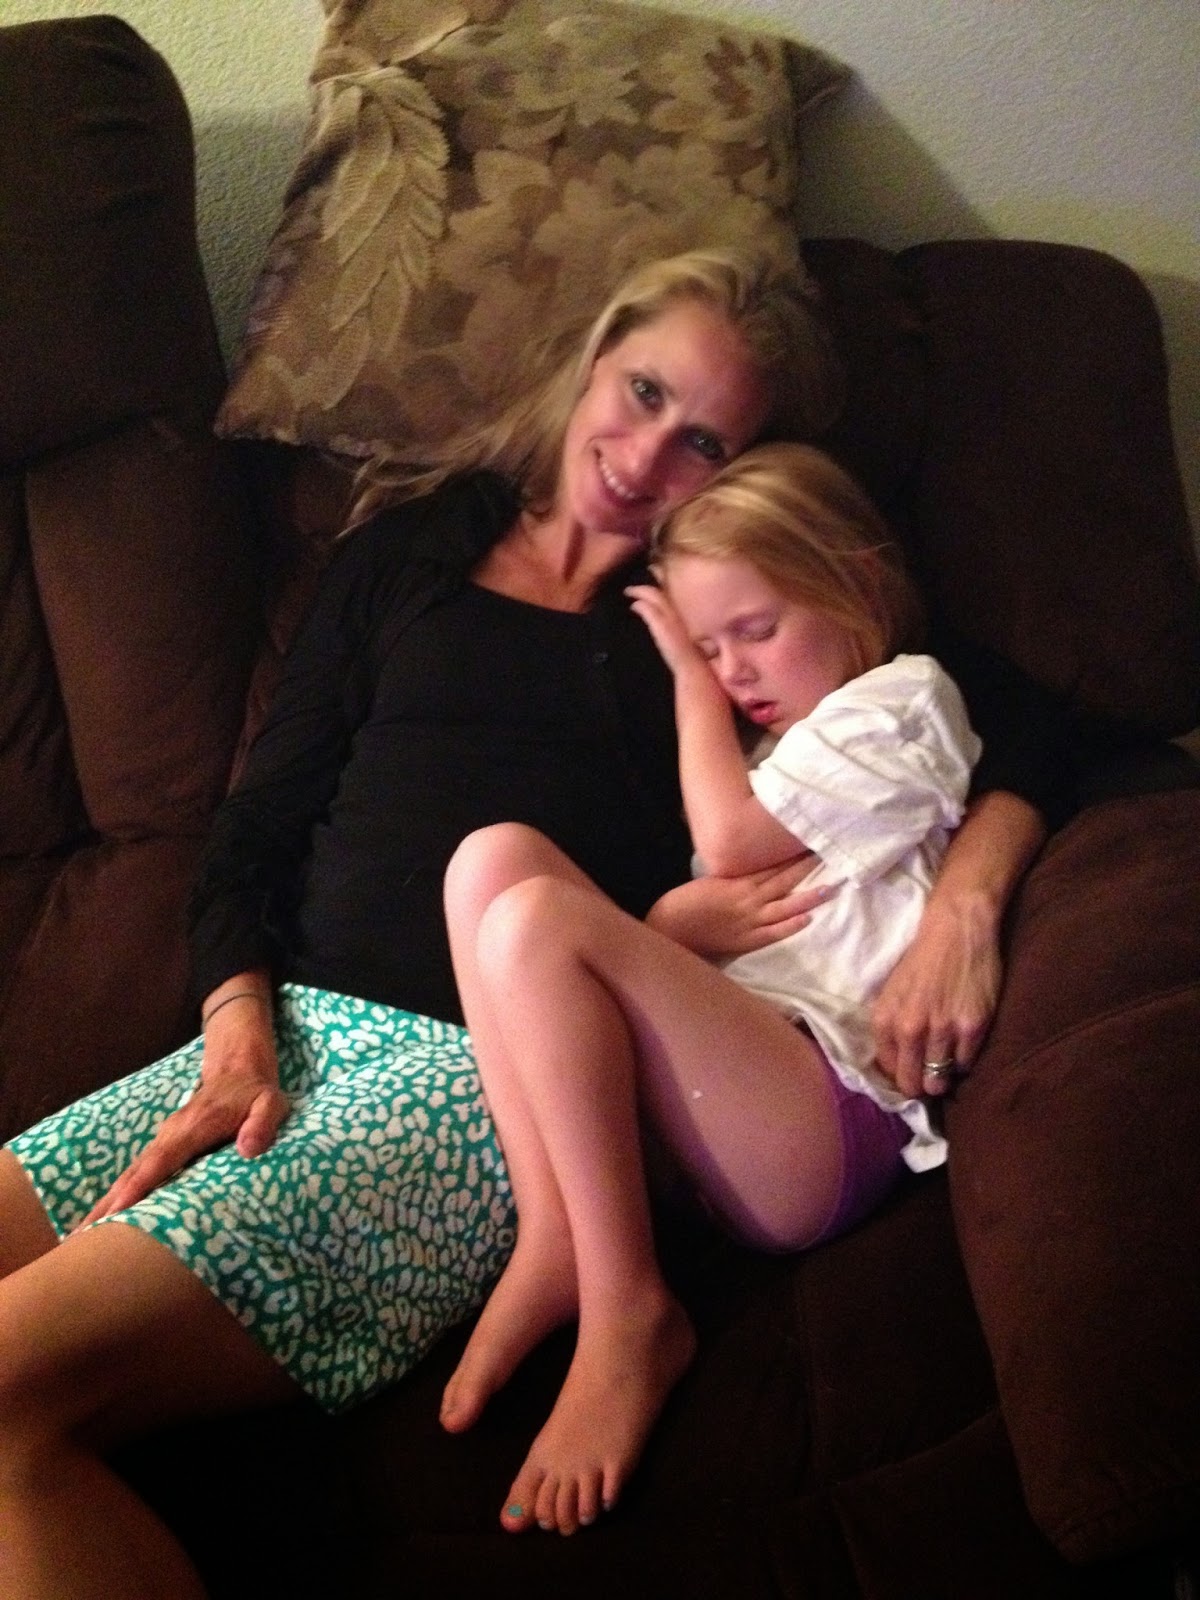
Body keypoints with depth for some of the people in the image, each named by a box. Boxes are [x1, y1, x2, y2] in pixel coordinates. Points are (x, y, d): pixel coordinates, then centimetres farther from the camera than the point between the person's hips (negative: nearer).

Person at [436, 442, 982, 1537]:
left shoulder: (903, 698, 9)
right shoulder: (796, 739, 33)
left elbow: (728, 839, -1)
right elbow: (675, 931, 24)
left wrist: (691, 686, 13)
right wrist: (707, 911, 1)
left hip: (837, 1118, -8)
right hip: (733, 1104, 9)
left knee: (534, 924, -26)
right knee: (495, 856, -7)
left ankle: (625, 1313, -19)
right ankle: (553, 1240, -17)